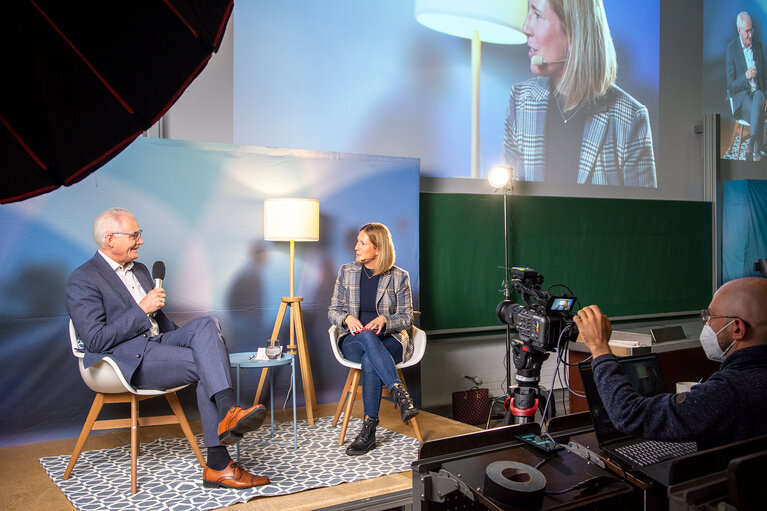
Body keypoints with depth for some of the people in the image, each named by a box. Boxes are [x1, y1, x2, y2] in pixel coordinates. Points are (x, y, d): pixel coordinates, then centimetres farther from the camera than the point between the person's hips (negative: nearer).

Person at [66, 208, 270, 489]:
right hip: (126, 360, -7)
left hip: (156, 343, 7)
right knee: (206, 366, -25)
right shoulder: (82, 280, -5)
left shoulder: (140, 270, 21)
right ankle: (218, 464, -26)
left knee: (206, 325, -23)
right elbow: (96, 341, -15)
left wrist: (184, 339, 11)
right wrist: (142, 309, -15)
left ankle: (228, 412, -37)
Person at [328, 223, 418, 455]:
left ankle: (369, 430, -31)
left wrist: (384, 320, -20)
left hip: (390, 341, -1)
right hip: (354, 341, 1)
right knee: (366, 336, -39)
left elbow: (407, 318, 2)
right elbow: (333, 310, 9)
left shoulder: (399, 276, 0)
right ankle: (400, 392, -44)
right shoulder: (346, 272, 6)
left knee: (370, 361, -38)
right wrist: (347, 318, -15)